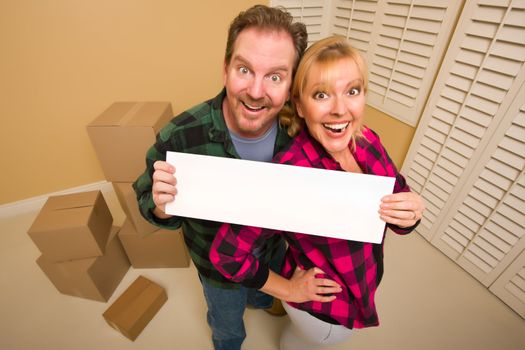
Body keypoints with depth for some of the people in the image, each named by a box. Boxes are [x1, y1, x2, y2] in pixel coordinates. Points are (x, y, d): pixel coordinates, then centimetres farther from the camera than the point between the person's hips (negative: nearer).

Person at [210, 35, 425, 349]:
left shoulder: (367, 140, -18)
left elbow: (399, 206, -5)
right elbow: (226, 253, -31)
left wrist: (410, 213, -28)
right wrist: (287, 289, -18)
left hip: (363, 282, 6)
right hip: (322, 304, -5)